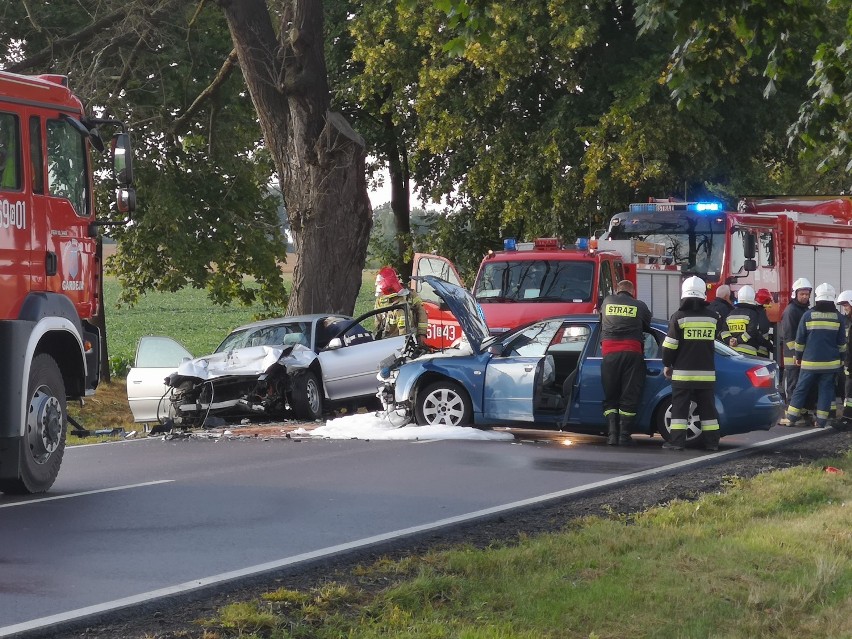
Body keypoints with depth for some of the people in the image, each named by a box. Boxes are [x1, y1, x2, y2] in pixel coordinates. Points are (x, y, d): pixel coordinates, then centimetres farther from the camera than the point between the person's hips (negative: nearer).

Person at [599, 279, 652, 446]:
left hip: (609, 353, 1)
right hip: (632, 354, -1)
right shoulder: (640, 306, 8)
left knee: (610, 397, 8)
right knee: (629, 397, 2)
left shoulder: (607, 301, 13)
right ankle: (624, 435, -4)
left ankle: (612, 434, -3)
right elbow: (647, 327, 18)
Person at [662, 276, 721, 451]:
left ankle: (677, 441, -4)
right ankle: (712, 441, 9)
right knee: (707, 407, 8)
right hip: (706, 371, 3)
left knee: (680, 407, 0)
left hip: (683, 372, -3)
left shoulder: (679, 316, -6)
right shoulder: (712, 317, 5)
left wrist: (667, 365, 6)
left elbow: (670, 344, -5)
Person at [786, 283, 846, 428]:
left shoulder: (808, 315, -5)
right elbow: (842, 342, 6)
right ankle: (821, 421, 4)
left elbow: (800, 340, 0)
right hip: (831, 362, 1)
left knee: (801, 389, 6)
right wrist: (841, 358, 17)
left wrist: (798, 356, 11)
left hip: (810, 361, -1)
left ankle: (791, 418, 8)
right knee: (826, 389, 6)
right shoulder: (837, 317, 0)